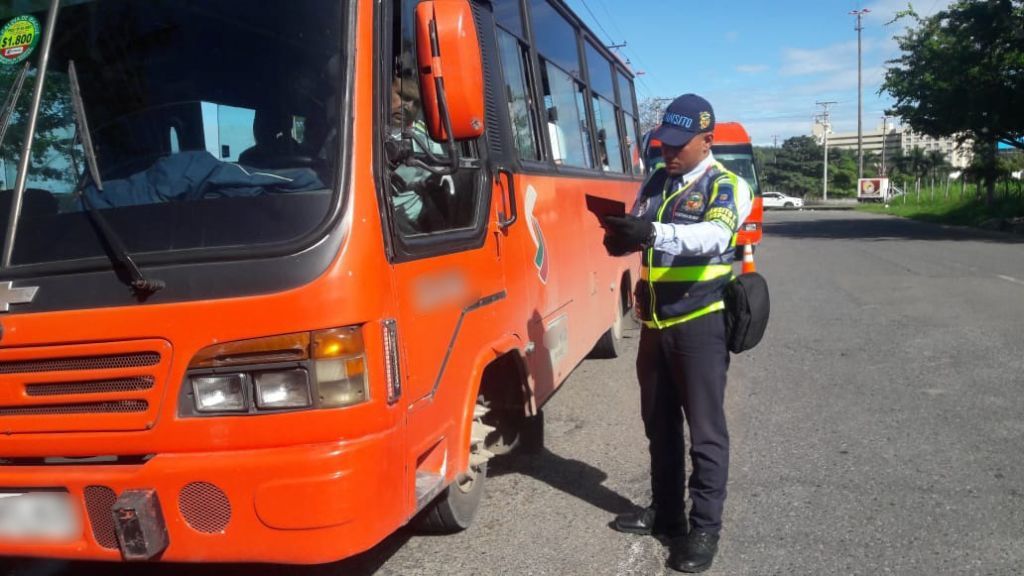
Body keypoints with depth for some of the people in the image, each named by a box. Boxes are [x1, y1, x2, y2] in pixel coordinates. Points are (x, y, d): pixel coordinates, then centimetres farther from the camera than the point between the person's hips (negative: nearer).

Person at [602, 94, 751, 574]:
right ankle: (665, 511, 29)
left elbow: (715, 235, -27)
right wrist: (622, 237, -14)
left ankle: (705, 529, 11)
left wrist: (654, 233, -42)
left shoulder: (724, 186, -7)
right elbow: (639, 236, 11)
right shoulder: (655, 181, 10)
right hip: (655, 321, 6)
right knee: (658, 423, 15)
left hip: (699, 322, -6)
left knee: (705, 430, 1)